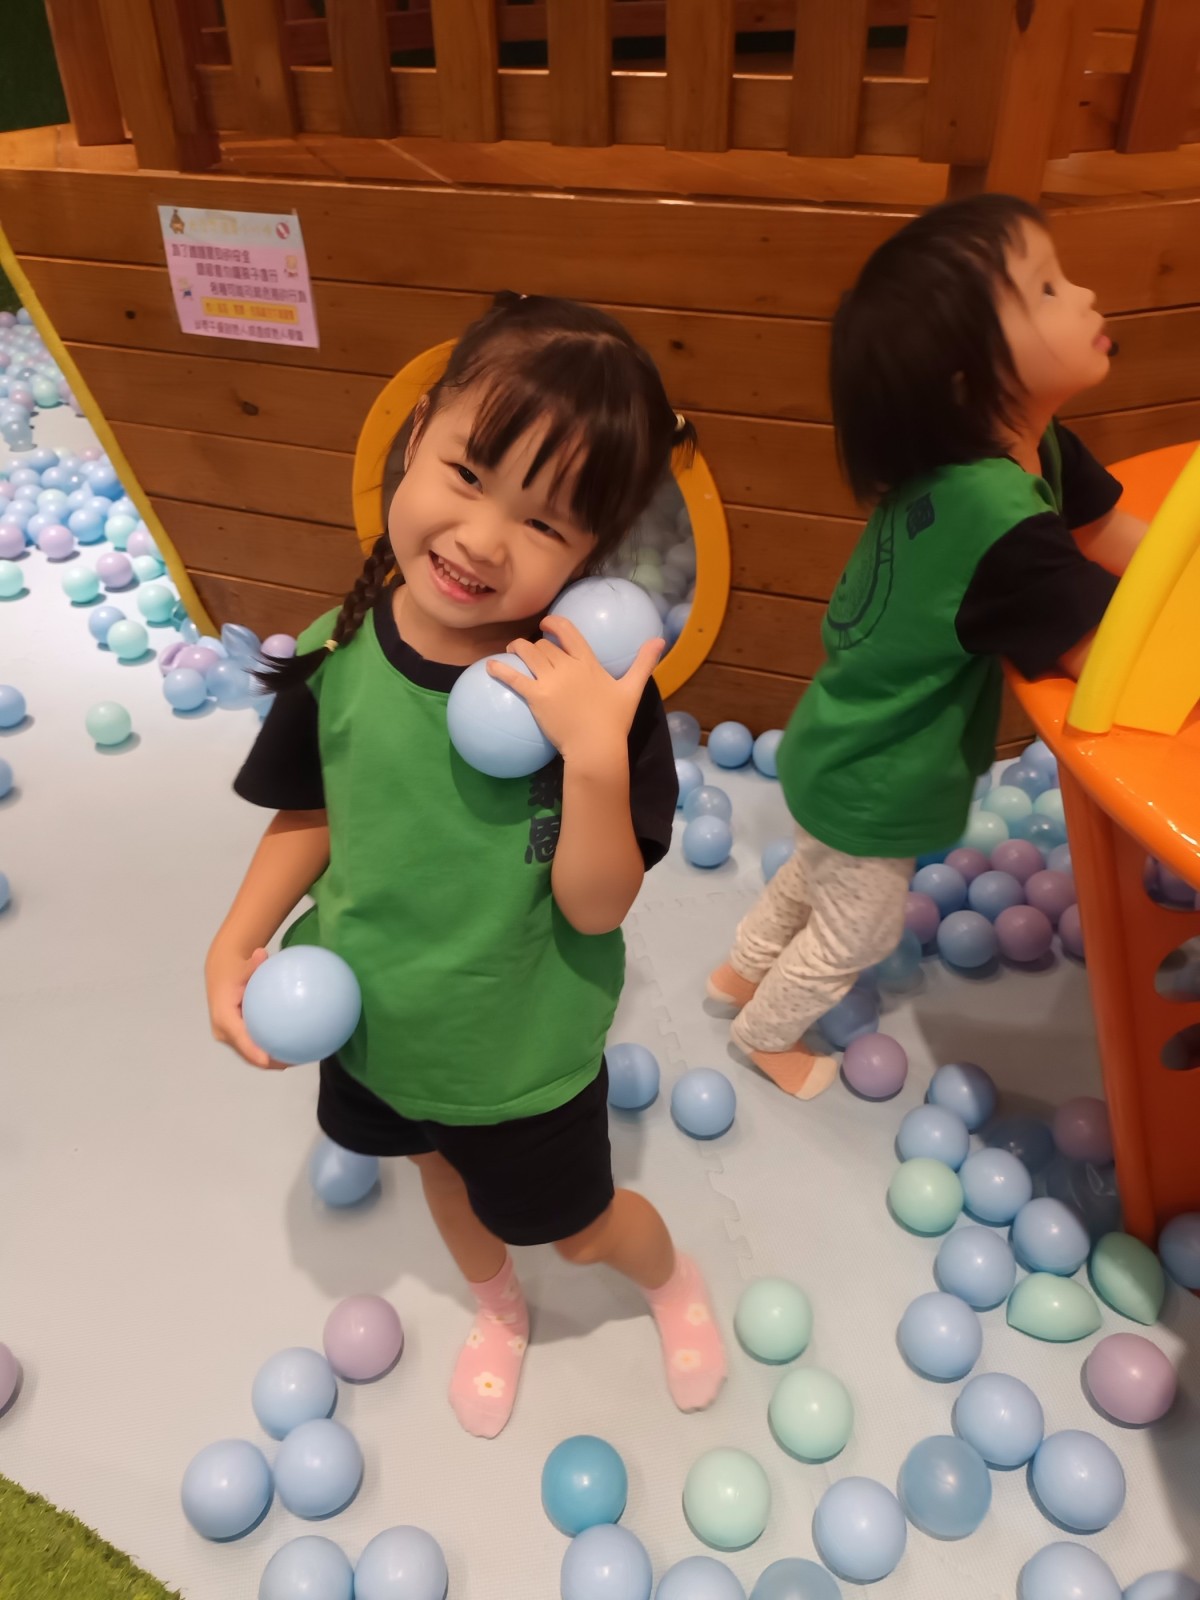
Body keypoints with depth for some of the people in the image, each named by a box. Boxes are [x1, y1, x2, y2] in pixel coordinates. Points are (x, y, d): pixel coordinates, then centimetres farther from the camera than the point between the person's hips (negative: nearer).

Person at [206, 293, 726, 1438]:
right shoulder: (336, 656, -20)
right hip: (375, 1022, 5)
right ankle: (498, 1311, 67)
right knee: (442, 1169, 32)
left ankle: (672, 1280, 60)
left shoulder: (588, 689, -30)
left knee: (577, 1227, 22)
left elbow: (597, 906, -28)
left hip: (527, 1048, -4)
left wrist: (596, 755, -44)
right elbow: (310, 816, -3)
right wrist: (235, 946, -13)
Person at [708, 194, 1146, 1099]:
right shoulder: (1004, 524, -38)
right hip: (873, 783, -8)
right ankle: (767, 1035, 47)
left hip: (854, 752, 8)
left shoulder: (1027, 447, -8)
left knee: (820, 876, 33)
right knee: (858, 930, 19)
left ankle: (741, 972, 58)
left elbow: (1123, 544, -1)